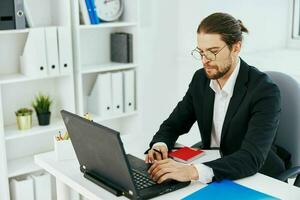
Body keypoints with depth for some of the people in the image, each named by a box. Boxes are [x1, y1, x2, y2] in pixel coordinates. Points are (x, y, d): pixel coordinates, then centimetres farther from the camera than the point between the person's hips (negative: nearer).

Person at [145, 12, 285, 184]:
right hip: (211, 178, 6)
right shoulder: (201, 79, -3)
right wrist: (160, 145, -19)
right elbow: (173, 125, 5)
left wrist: (193, 171, -46)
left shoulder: (265, 91, -22)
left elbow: (252, 158, -32)